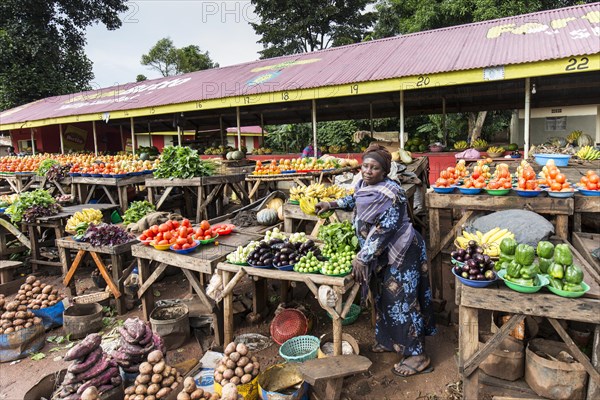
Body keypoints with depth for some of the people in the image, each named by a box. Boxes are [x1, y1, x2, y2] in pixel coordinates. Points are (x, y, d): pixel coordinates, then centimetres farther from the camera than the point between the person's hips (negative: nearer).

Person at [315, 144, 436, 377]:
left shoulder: (390, 194, -26)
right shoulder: (363, 185, 0)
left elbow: (383, 231, -27)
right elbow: (354, 199, 24)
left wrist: (363, 257, -26)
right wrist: (331, 204, 18)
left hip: (401, 253, -9)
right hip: (383, 254, 9)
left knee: (402, 301, -3)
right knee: (385, 298, 19)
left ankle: (417, 356, 11)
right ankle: (389, 340, 37)